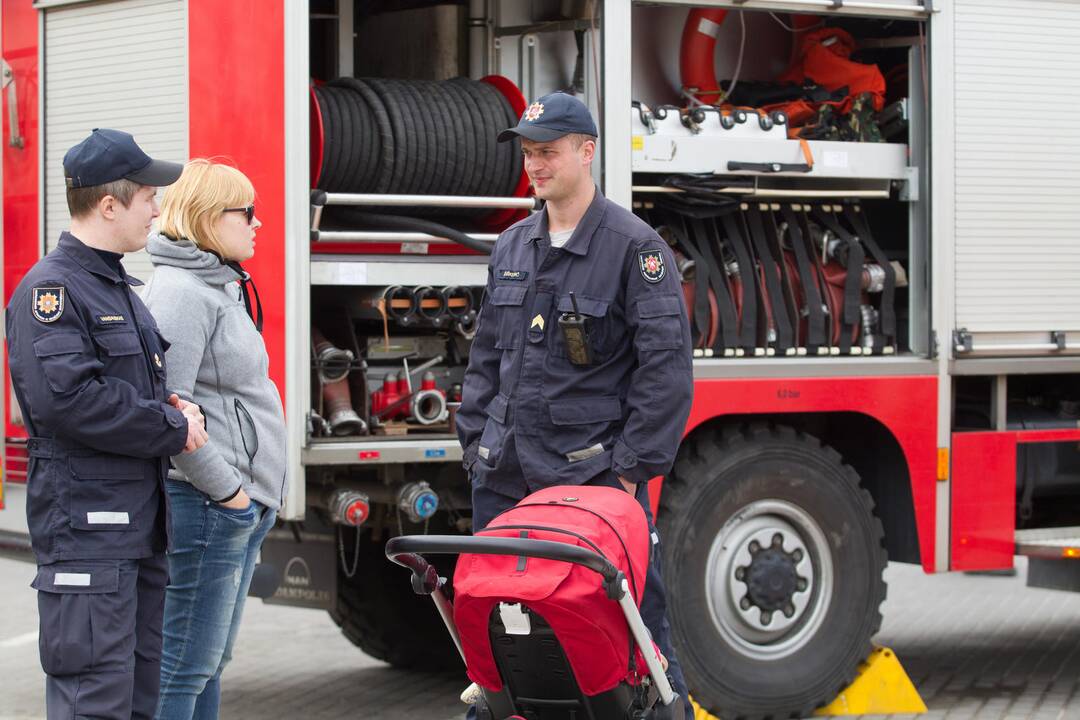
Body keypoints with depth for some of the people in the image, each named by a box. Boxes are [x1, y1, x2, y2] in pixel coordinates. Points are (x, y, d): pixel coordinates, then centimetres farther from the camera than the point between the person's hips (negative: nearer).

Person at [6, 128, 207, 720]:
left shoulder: (121, 288, 18)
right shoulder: (51, 289, -13)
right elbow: (64, 397, -25)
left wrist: (177, 411, 3)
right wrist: (174, 428, -16)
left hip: (141, 525, 10)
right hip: (86, 528, -10)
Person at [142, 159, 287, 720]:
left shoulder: (222, 288, 17)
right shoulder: (180, 292, -15)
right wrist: (224, 488, -17)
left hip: (242, 504, 11)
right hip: (208, 506, -11)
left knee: (211, 659, 15)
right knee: (186, 665, -6)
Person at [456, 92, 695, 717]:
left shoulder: (636, 248, -6)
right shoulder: (513, 247, 14)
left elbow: (666, 366, -10)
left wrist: (633, 467, -13)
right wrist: (477, 440, 13)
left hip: (592, 475, -6)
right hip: (504, 477, 6)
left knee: (635, 619, -4)